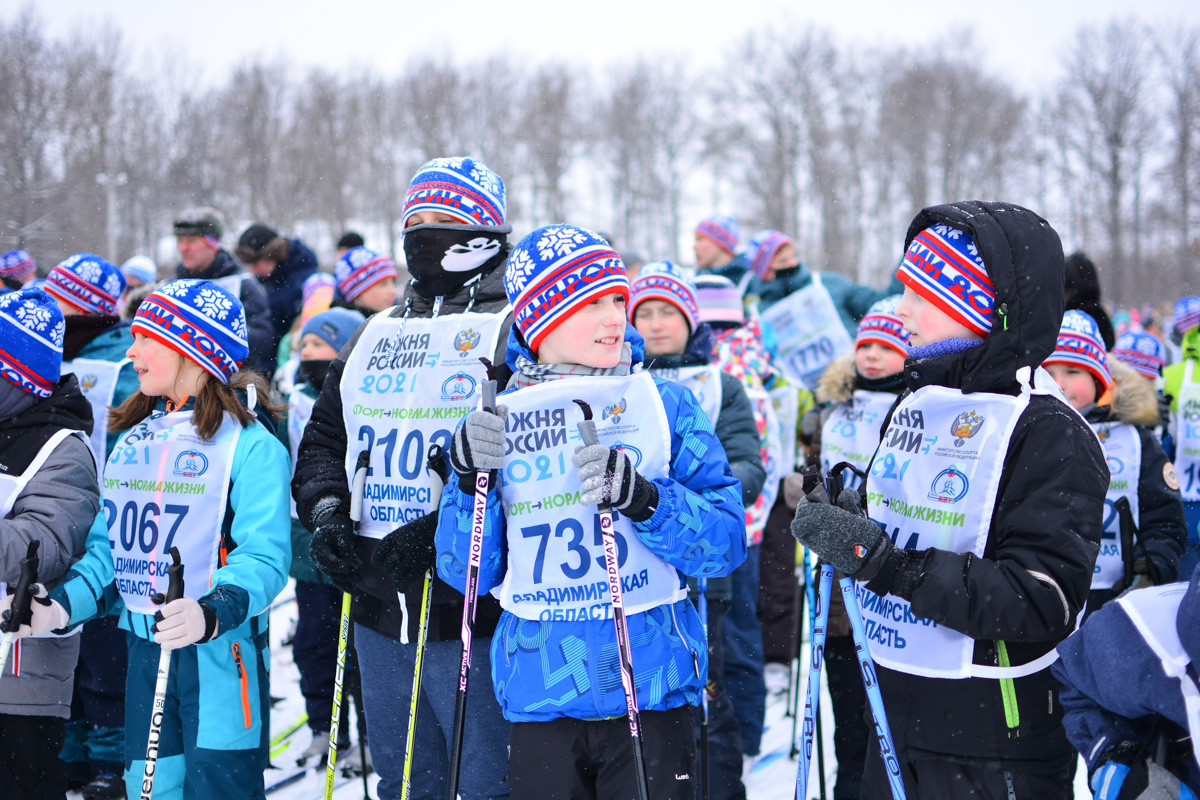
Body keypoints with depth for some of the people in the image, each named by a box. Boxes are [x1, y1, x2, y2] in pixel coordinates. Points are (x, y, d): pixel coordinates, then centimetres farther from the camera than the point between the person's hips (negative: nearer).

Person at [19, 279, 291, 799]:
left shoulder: (250, 444, -10)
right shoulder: (134, 439, 13)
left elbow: (264, 556, -20)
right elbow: (108, 546, 12)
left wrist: (212, 613, -37)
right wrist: (62, 605, -5)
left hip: (220, 654, -7)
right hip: (144, 649, 7)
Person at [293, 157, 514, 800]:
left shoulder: (512, 335, -5)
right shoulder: (375, 337, 17)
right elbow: (323, 438, 22)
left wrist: (442, 530, -23)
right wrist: (325, 511, 2)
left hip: (469, 608, -7)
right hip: (378, 609, 7)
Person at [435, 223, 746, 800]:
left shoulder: (666, 405, 2)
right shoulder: (497, 422, 5)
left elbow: (726, 542, -6)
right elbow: (467, 573, 4)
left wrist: (643, 498, -21)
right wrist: (470, 479, -11)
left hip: (652, 694, -1)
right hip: (539, 697, 1)